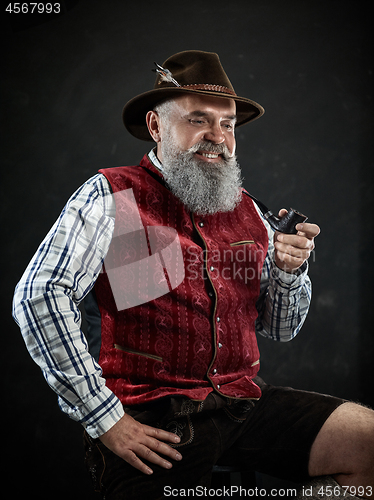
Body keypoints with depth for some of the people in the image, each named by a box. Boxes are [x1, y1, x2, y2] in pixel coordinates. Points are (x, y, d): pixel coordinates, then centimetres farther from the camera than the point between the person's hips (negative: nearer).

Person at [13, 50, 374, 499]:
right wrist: (105, 419, -15)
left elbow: (281, 329, 19)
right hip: (151, 419, -5)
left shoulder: (247, 211, 13)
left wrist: (288, 271, -3)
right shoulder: (111, 197, -4)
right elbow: (38, 296, -14)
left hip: (244, 402, 5)